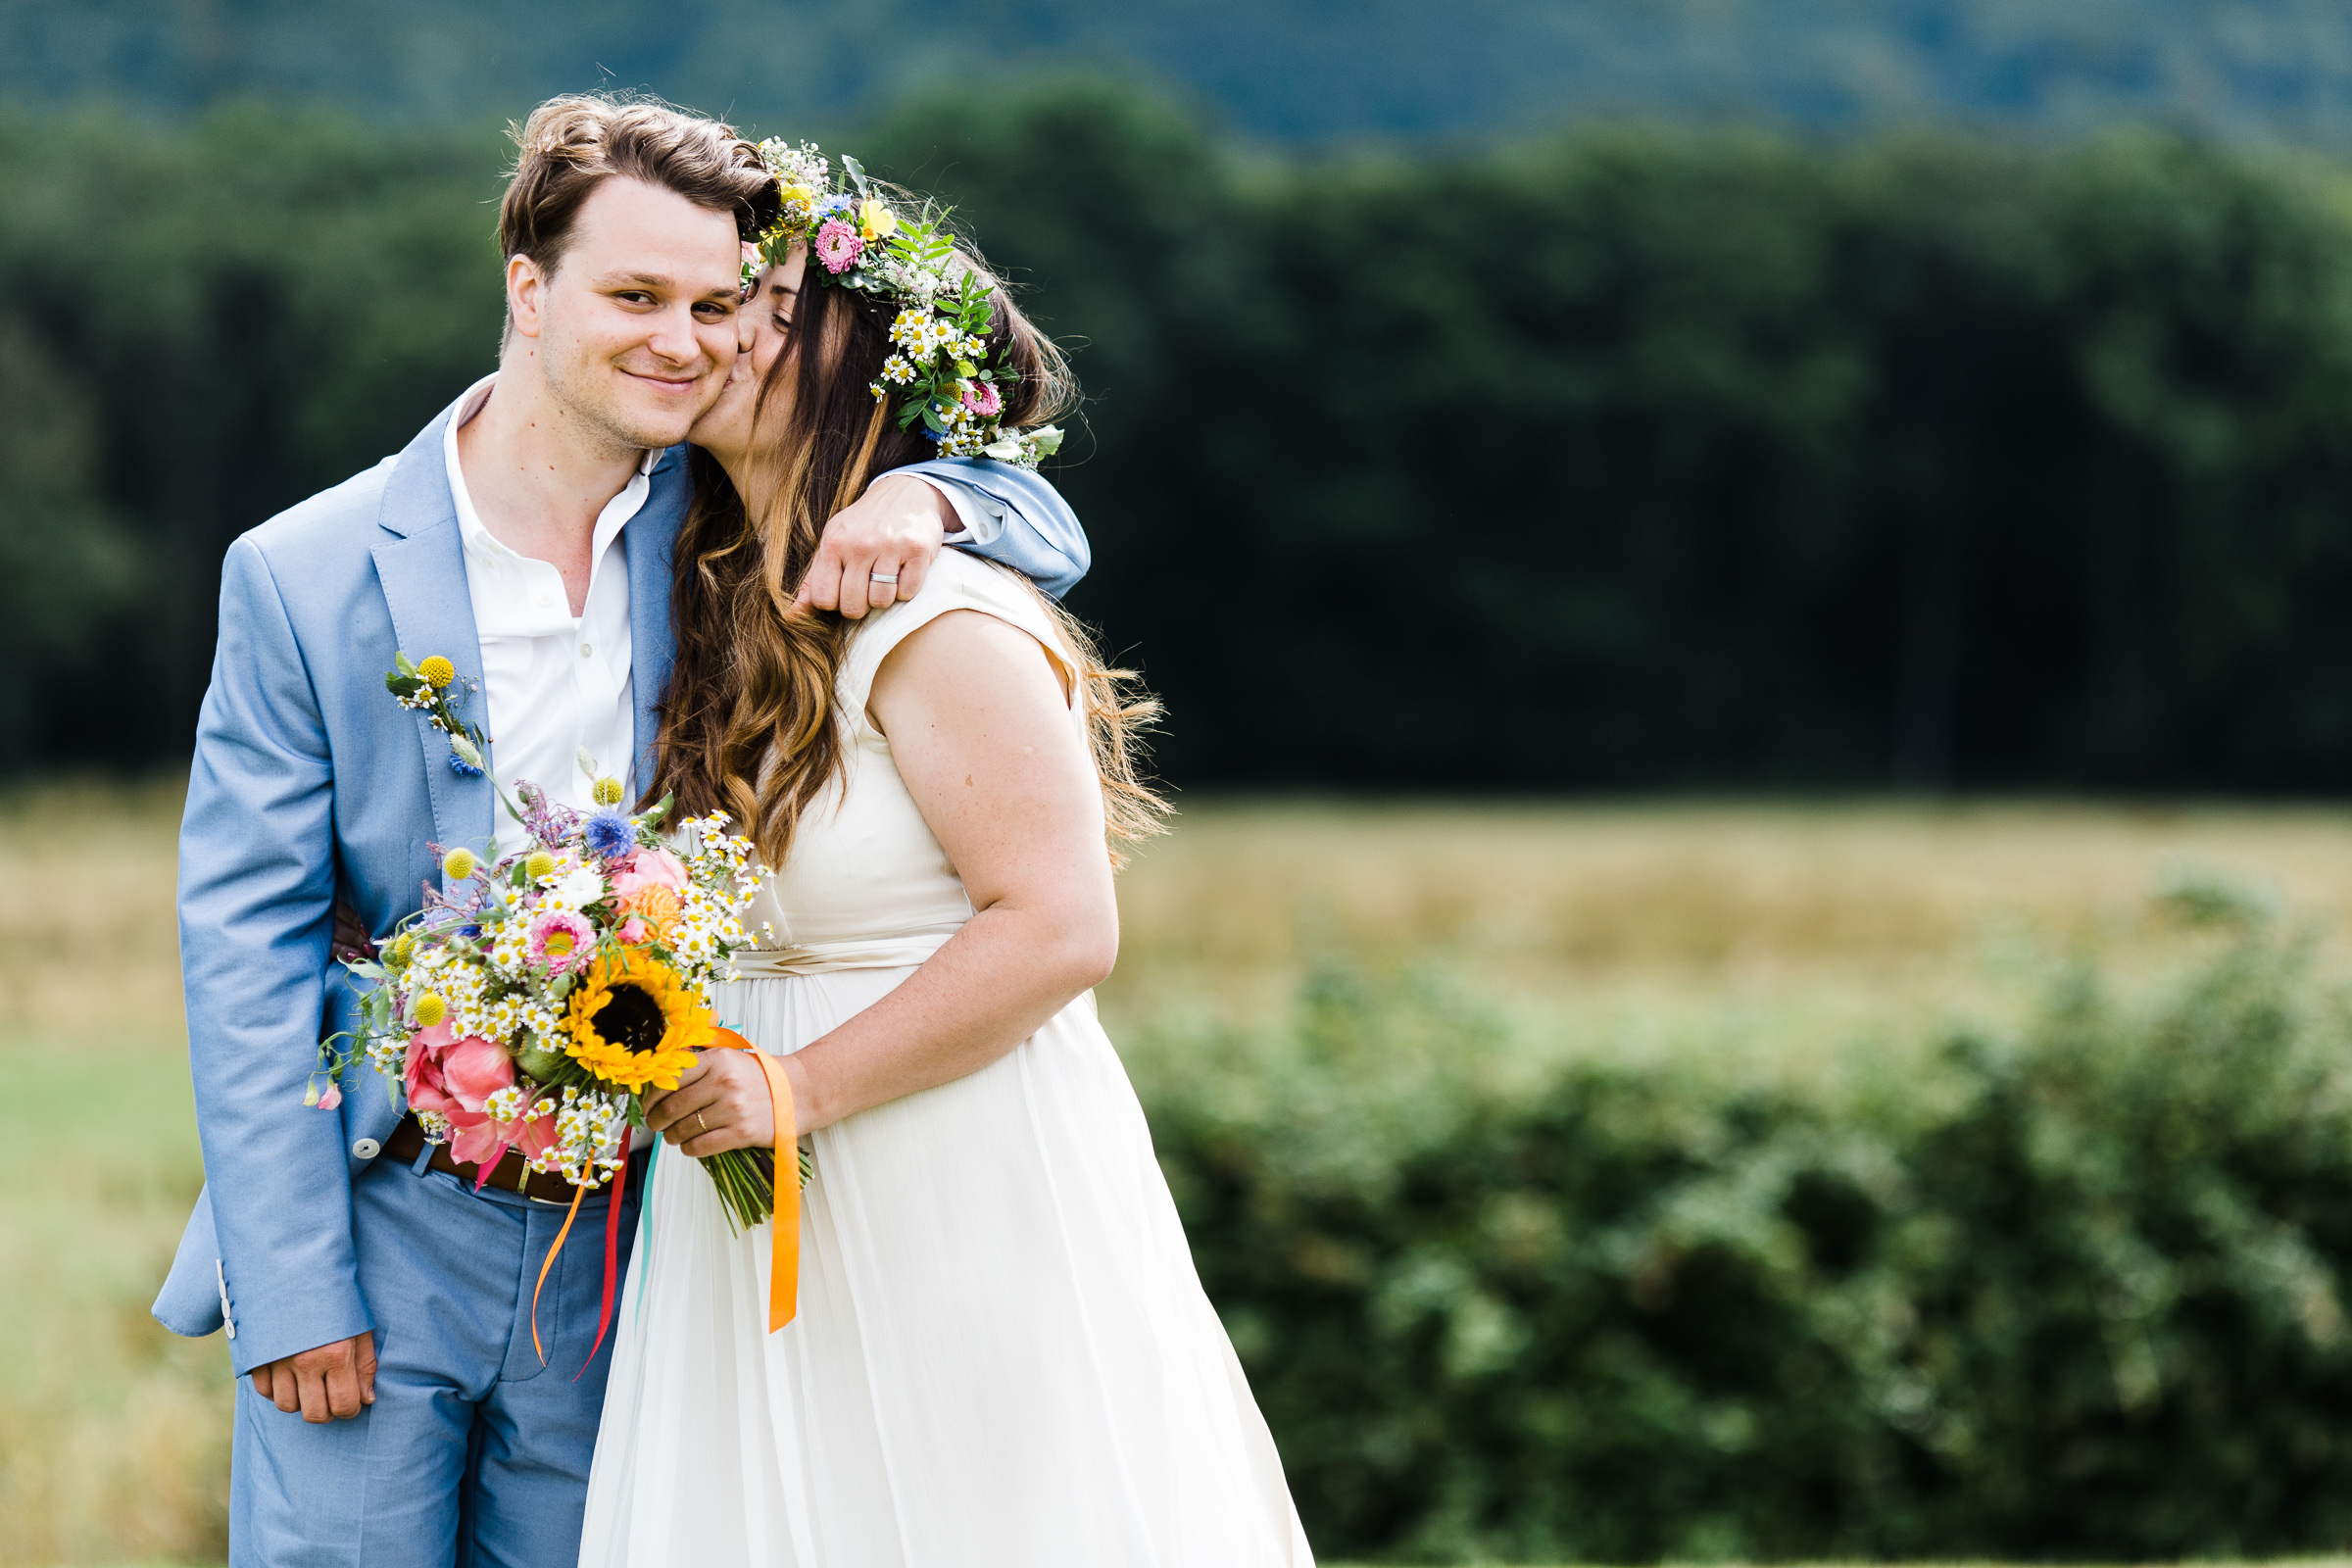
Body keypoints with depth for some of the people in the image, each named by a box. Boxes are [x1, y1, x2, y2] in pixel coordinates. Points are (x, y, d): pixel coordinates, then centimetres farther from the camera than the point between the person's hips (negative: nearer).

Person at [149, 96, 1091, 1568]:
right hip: (379, 1236, -2)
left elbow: (1048, 535, 10)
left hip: (620, 1262, 3)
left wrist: (914, 498, -14)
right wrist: (292, 1292, -11)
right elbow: (248, 939, -7)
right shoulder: (305, 574, -6)